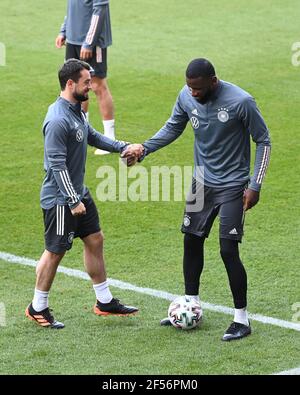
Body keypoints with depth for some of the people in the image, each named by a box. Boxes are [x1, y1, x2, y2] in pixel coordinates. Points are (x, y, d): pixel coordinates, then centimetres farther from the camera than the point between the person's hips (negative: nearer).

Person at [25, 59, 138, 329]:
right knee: (55, 252, 1)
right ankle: (38, 308, 16)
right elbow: (57, 164, -26)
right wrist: (73, 201, -25)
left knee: (95, 241, 14)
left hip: (79, 193, 10)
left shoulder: (77, 110, 5)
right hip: (60, 199, -10)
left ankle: (104, 302, 25)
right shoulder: (58, 120, -26)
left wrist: (122, 147, 11)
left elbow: (92, 136, 22)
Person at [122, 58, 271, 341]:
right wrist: (144, 148, -4)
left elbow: (263, 141, -11)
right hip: (202, 182, 6)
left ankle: (242, 319, 3)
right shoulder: (187, 97, -7)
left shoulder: (241, 102, -23)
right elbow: (173, 127, 11)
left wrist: (255, 186, -13)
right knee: (192, 241, 11)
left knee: (228, 251, -9)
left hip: (232, 186, -6)